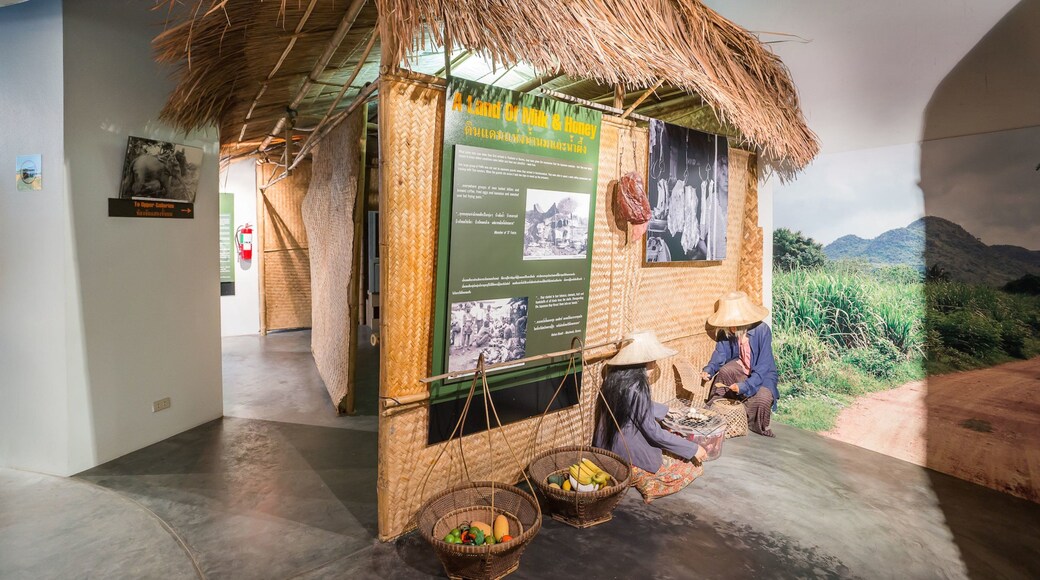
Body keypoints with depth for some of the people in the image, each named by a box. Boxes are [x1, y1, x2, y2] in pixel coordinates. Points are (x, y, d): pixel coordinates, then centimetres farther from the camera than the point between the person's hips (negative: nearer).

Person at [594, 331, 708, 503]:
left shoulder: (615, 375, -2)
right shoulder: (636, 387, -28)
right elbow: (653, 432, -23)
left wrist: (666, 410, 25)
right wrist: (693, 449, -14)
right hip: (628, 454, -8)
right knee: (691, 465, 7)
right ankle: (633, 476, -2)